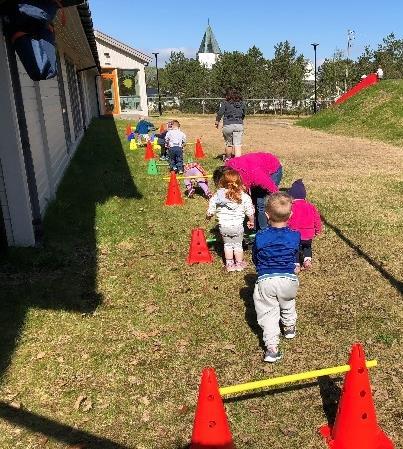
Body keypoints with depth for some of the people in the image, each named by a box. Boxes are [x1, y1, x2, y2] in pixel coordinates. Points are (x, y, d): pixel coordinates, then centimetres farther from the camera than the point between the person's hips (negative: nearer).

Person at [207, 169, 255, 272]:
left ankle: (229, 264, 24)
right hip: (237, 226, -1)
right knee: (238, 245, 15)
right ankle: (239, 264, 25)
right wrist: (251, 221, 16)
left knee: (227, 244, 18)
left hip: (223, 226, 1)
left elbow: (212, 206, 3)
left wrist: (208, 215, 23)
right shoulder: (244, 196, -8)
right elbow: (250, 211, -1)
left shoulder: (218, 194, -5)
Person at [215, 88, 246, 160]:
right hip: (239, 125, 2)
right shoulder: (241, 103, 11)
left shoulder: (225, 103, -1)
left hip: (228, 125, -2)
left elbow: (220, 113, -7)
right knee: (238, 144, -1)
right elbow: (244, 114, 20)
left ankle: (228, 158, 32)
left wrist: (217, 121, 7)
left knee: (229, 143, 14)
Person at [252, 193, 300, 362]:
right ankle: (290, 327, 52)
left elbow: (255, 259, 7)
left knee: (268, 313, 6)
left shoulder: (260, 237, -8)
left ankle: (272, 347, -4)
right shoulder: (295, 236, -6)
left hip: (265, 281, -2)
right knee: (287, 304, 29)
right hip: (288, 279, 2)